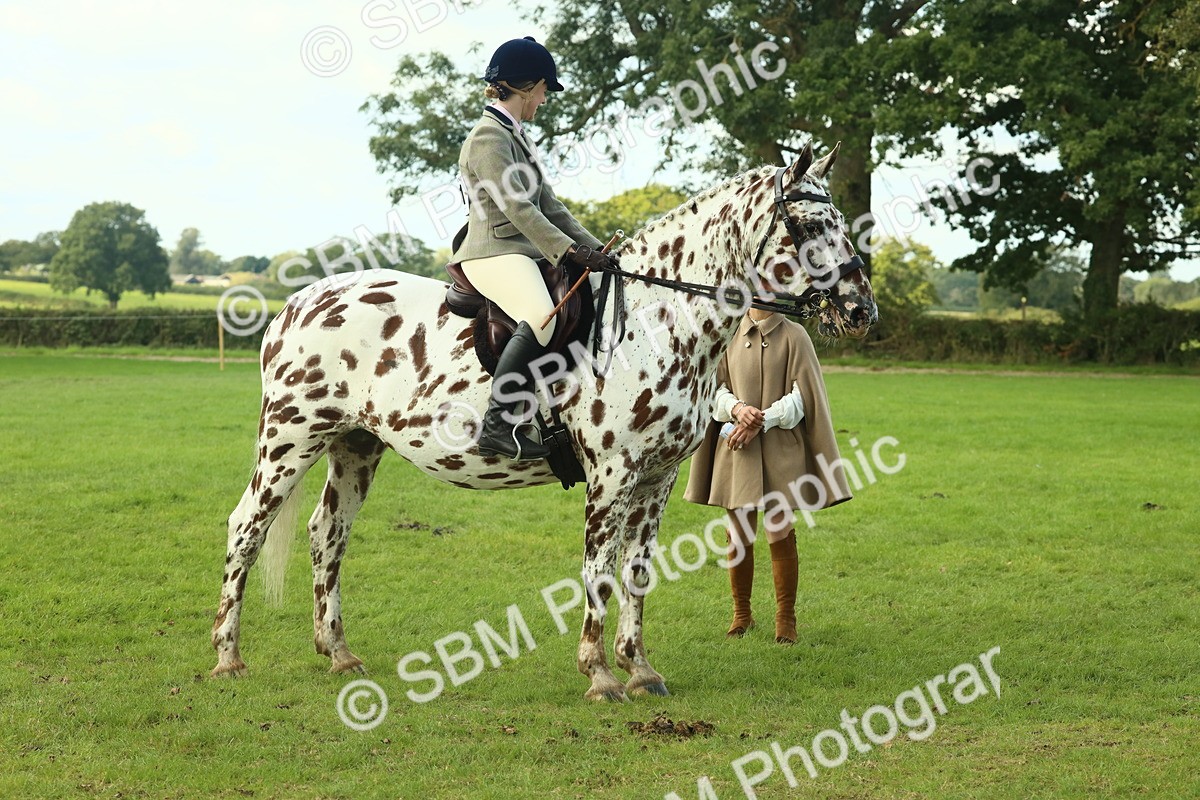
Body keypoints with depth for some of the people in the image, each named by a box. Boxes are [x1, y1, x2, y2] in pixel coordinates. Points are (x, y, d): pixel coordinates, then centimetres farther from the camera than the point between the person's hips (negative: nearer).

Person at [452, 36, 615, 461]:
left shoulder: (516, 136, 22)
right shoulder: (488, 138, -9)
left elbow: (549, 205, 20)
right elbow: (516, 208, -19)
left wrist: (594, 249, 11)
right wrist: (569, 250, -24)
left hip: (526, 252, 11)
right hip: (494, 253, -11)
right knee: (540, 316, -35)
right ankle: (498, 424, -35)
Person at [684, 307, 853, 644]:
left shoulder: (794, 336, -1)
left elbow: (802, 396, -5)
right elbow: (715, 388, 7)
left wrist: (761, 421, -15)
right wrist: (736, 407, -14)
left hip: (781, 448, -2)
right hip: (737, 449, 2)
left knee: (780, 533, -2)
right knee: (739, 535, 7)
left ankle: (785, 619, 9)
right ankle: (741, 614, 23)